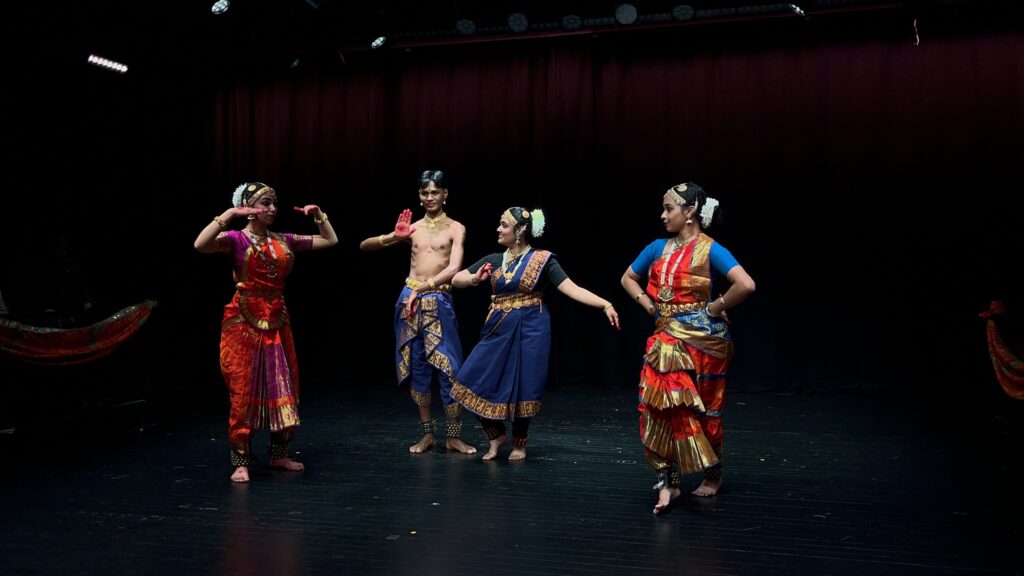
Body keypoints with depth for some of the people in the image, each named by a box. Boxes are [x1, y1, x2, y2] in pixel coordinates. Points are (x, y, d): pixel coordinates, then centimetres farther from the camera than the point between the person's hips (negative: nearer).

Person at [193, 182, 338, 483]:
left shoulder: (283, 241, 11)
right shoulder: (236, 239, -5)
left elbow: (330, 241, 18)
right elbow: (200, 245, -26)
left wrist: (319, 215, 7)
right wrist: (229, 214, -25)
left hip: (276, 321, 6)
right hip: (244, 321, -6)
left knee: (283, 387, 10)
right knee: (244, 389, -4)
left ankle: (279, 454, 23)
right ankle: (241, 461, 4)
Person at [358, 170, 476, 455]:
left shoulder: (455, 229, 2)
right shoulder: (412, 227, 9)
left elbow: (454, 268, -12)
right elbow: (364, 246, 7)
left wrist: (422, 288, -21)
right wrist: (393, 237, -12)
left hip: (439, 301, -3)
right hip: (409, 300, 3)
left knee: (447, 367, -4)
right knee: (417, 366, 7)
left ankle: (453, 436, 5)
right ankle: (426, 433, 16)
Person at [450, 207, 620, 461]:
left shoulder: (542, 260, -5)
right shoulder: (494, 260, 7)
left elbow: (572, 289, -11)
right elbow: (457, 280, 9)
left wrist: (605, 304, -24)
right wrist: (475, 278, -13)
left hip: (530, 330, -4)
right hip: (499, 330, 4)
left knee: (523, 388, 1)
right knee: (475, 383, -3)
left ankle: (519, 444, 23)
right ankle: (497, 435, 19)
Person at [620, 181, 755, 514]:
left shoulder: (709, 249, -10)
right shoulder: (658, 248, 8)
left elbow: (746, 285, -22)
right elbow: (628, 278, 22)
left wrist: (716, 308, -13)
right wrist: (649, 306, 10)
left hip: (702, 339, -5)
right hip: (667, 339, 5)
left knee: (704, 408, 7)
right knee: (658, 405, -7)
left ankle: (713, 475, 27)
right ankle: (667, 482, -4)